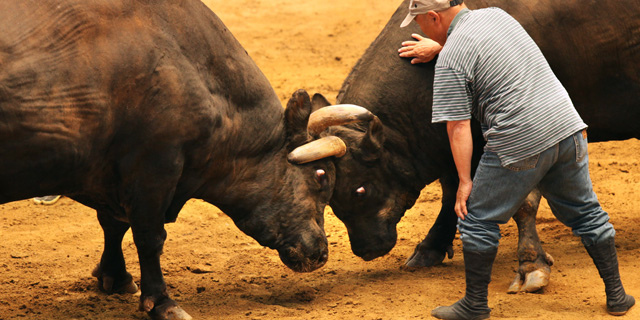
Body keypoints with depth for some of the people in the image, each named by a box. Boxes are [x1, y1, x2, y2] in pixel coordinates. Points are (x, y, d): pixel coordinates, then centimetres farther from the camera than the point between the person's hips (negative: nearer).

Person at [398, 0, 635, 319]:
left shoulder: (450, 60, -9)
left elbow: (458, 127, -10)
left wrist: (464, 181, -5)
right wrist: (438, 47, 46)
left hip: (520, 144, -7)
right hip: (567, 126, 7)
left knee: (477, 220, 9)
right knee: (585, 213, 18)